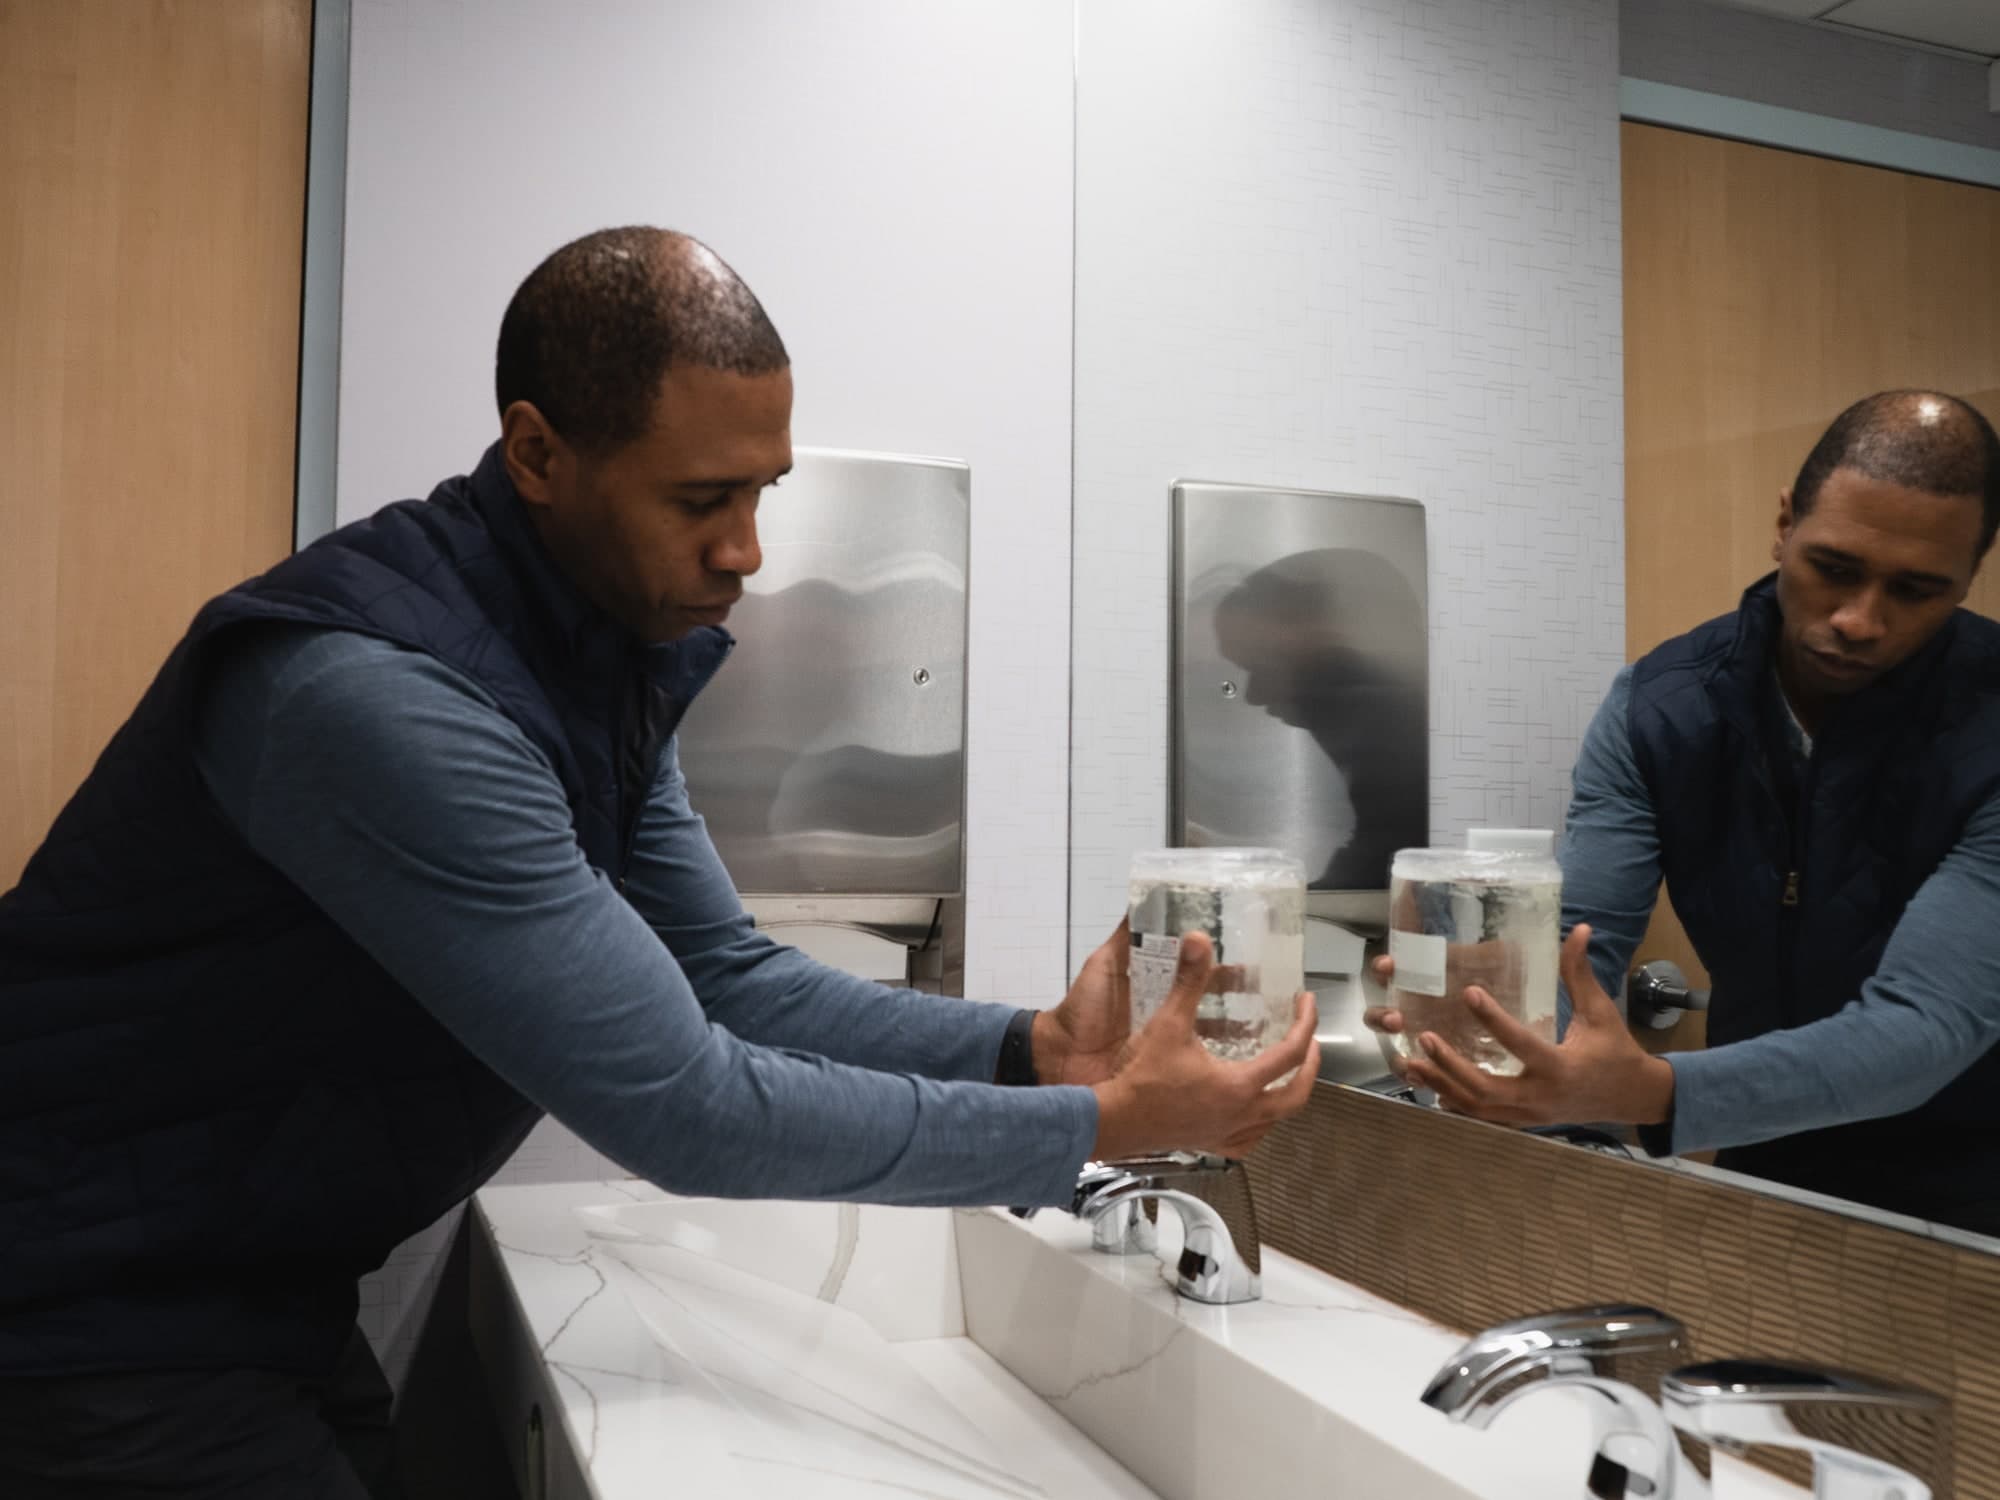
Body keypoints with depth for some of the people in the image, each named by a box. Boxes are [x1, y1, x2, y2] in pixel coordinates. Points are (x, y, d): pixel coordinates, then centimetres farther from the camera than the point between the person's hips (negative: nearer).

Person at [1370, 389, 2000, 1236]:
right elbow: (1580, 944, -13)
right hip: (1766, 1177, 3)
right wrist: (1491, 1015, -37)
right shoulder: (1659, 705, -9)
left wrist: (1652, 1092, -43)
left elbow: (1929, 1020, -28)